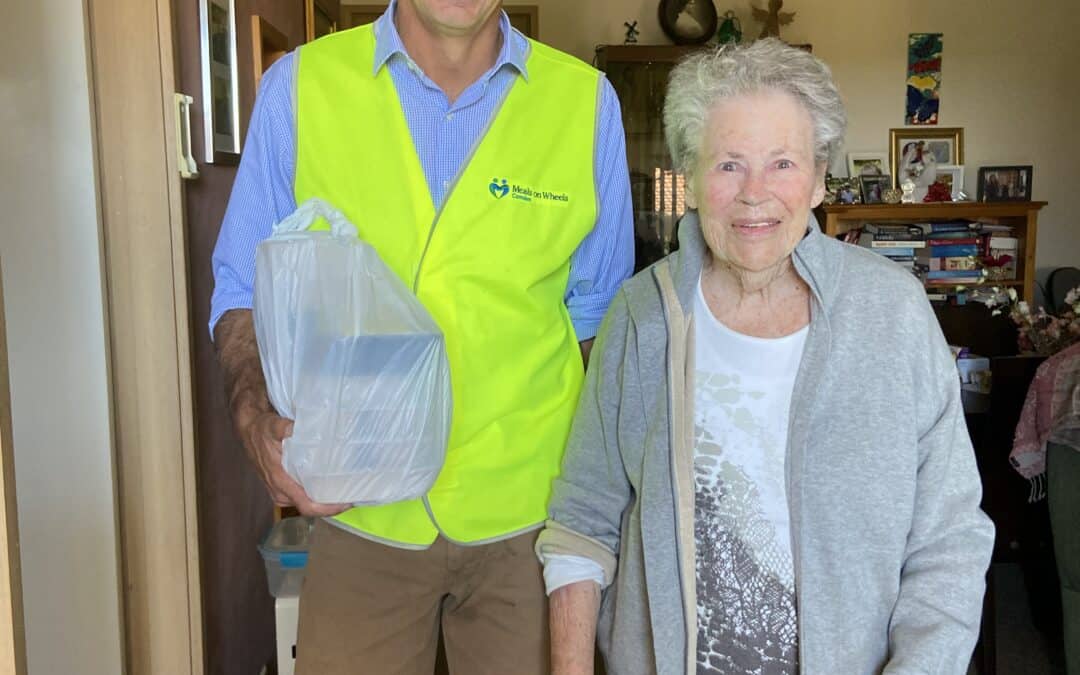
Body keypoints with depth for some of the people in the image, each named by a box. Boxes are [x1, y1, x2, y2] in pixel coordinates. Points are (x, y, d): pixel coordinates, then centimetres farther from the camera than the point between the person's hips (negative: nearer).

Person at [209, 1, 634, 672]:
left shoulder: (587, 101, -2)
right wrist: (258, 415, -15)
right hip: (360, 513, 0)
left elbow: (595, 310, 6)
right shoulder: (300, 85, -4)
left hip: (529, 513, 1)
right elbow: (246, 289, 4)